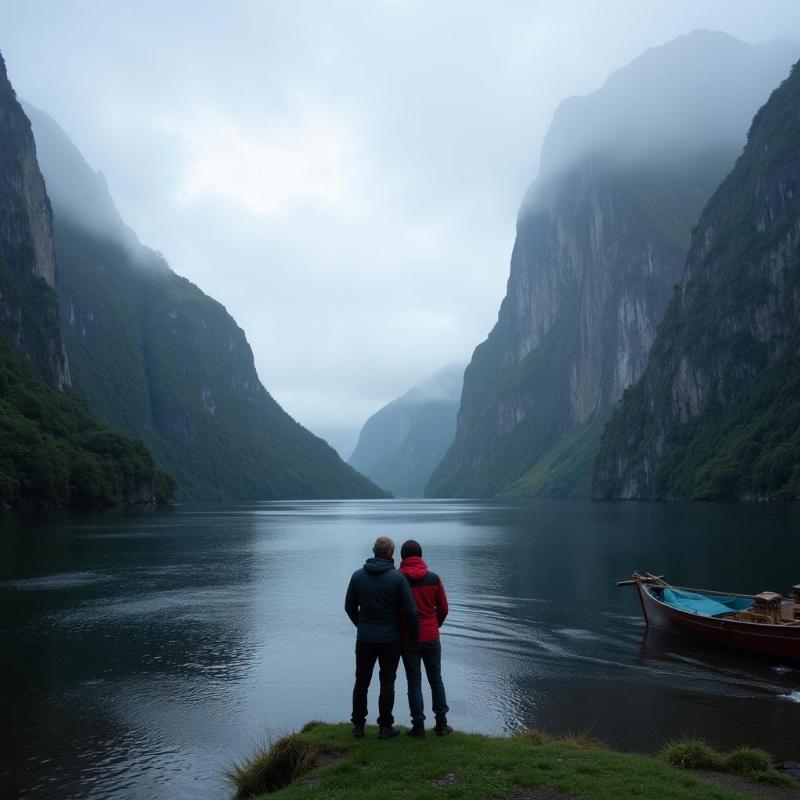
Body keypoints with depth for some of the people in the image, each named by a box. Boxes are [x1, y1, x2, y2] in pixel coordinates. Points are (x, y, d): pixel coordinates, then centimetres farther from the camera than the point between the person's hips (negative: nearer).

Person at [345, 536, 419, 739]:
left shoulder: (358, 576, -3)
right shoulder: (397, 577, -13)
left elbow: (350, 607, 4)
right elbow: (410, 611, -13)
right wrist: (414, 636, 0)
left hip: (364, 640, 2)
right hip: (390, 640, -2)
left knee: (361, 682, 15)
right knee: (387, 683, 9)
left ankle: (358, 724, 20)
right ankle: (385, 727, 12)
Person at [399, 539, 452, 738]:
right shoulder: (433, 578, -3)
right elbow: (443, 608, 2)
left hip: (408, 639, -2)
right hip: (431, 637, 2)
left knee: (414, 682, 6)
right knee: (436, 679, 14)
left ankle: (418, 727, 8)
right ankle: (441, 723, 18)